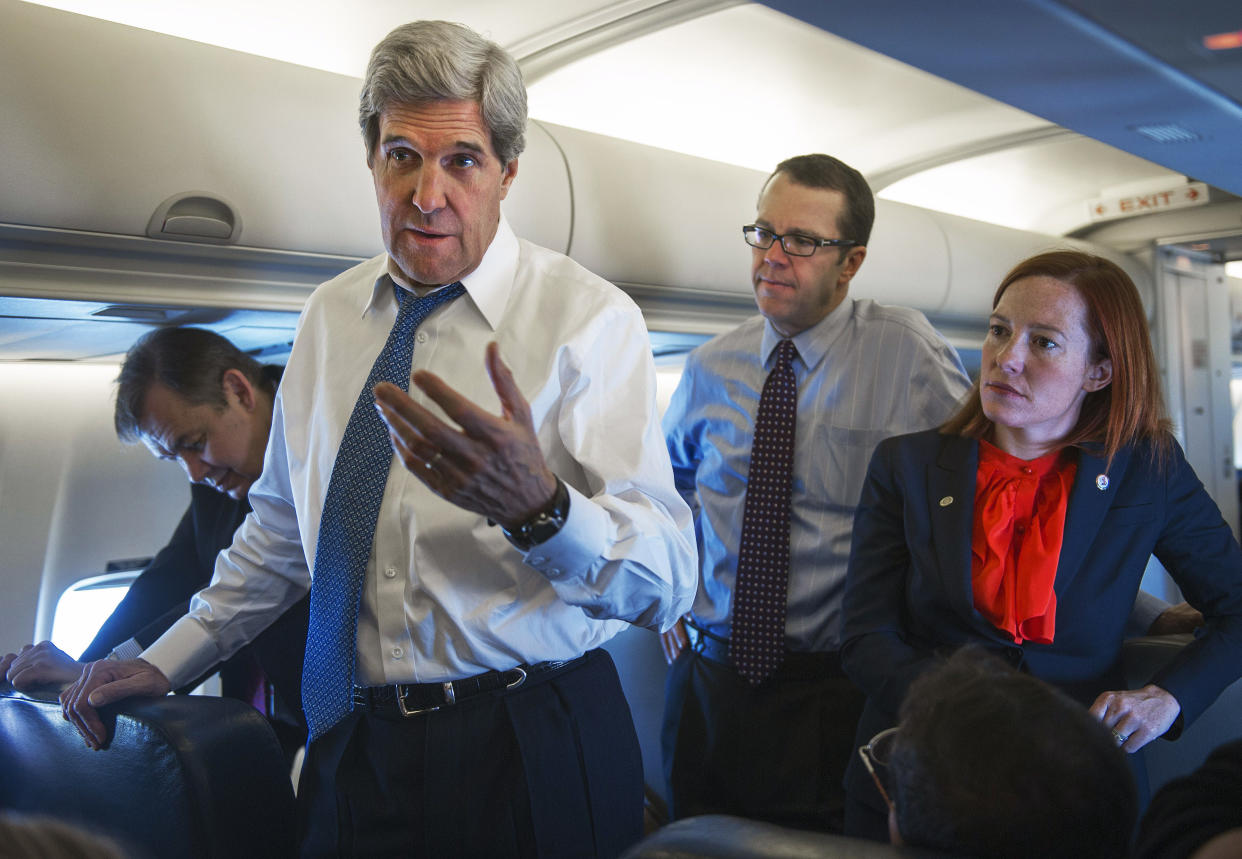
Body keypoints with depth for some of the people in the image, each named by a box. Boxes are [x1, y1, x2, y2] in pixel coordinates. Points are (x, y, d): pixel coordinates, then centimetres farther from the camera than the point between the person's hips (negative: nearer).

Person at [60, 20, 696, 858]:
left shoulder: (589, 317, -12)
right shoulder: (329, 317, 6)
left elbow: (667, 583, -21)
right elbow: (281, 527, 18)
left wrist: (536, 505, -38)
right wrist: (165, 662, 16)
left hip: (531, 758, -4)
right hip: (353, 749, 5)